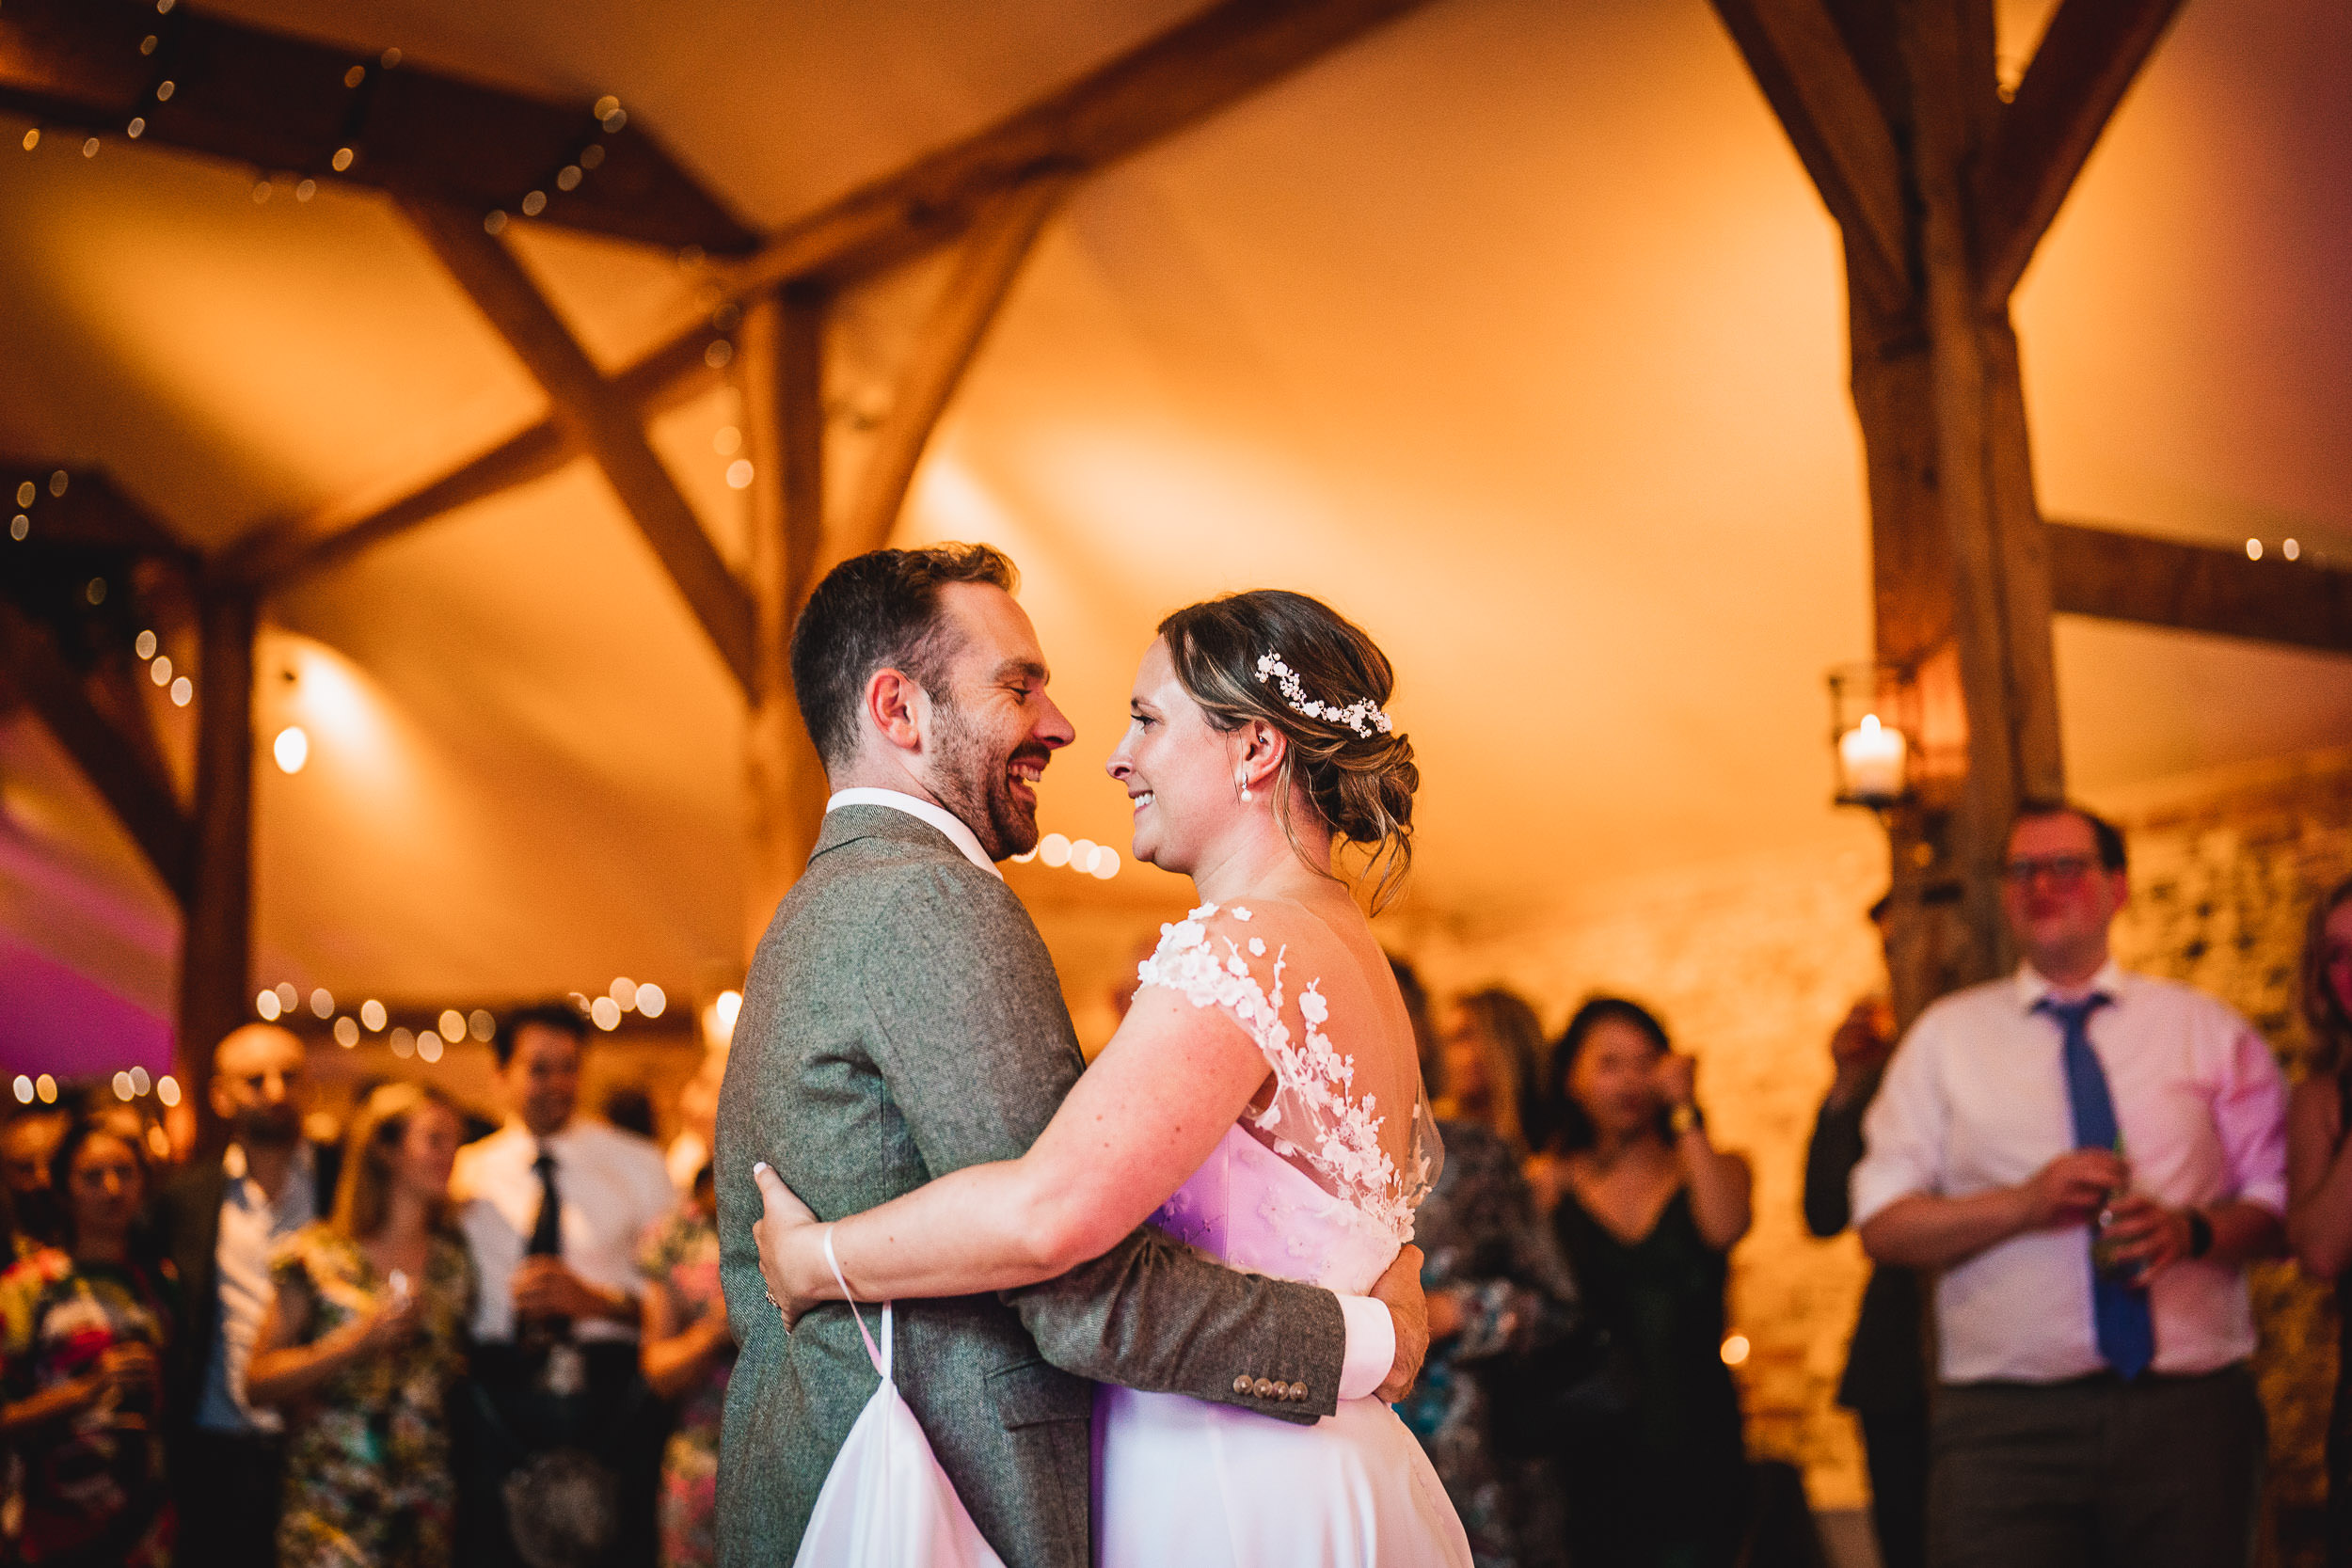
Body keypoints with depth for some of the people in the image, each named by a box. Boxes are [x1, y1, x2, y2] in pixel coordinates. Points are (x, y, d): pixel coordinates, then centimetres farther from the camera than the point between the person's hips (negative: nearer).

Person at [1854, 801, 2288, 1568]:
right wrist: (2024, 1204, -11)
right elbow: (1883, 1225, 4)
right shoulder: (1946, 1037, 11)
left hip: (2190, 1413, 1)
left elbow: (2278, 1205, 10)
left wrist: (2194, 1230, -11)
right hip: (2004, 1421, -1)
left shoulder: (2206, 1030, 13)